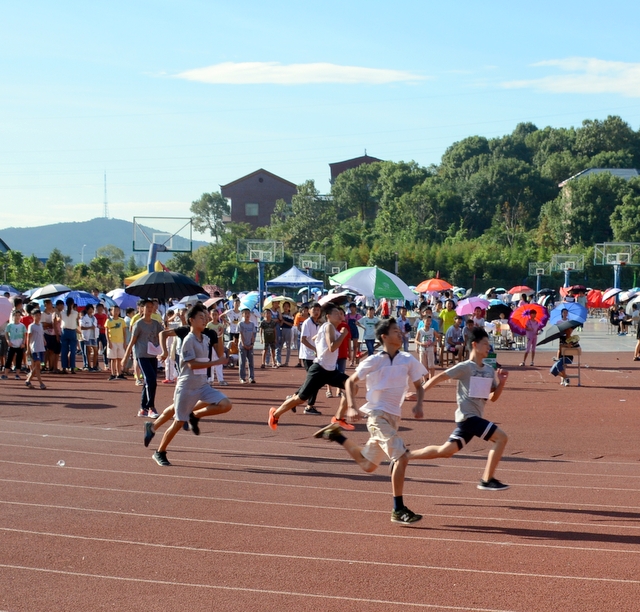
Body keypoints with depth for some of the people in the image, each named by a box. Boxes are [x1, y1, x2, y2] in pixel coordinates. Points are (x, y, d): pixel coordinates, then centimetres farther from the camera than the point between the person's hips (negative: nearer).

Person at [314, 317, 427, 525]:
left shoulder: (408, 360, 3)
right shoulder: (373, 361, -9)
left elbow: (418, 385, 13)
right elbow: (351, 382, 2)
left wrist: (418, 405, -6)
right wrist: (351, 406, -12)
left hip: (393, 417, 6)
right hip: (377, 415, -6)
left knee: (368, 465, 18)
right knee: (401, 457, -20)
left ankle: (337, 436, 38)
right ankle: (398, 511, -14)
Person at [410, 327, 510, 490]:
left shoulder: (489, 370, 13)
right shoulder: (465, 367, -9)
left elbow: (493, 397, 16)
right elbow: (439, 378, -8)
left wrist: (501, 382, -1)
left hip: (475, 418, 8)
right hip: (467, 416, -8)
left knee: (446, 451, 10)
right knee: (501, 437, -16)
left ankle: (405, 456, 20)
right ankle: (487, 480, -13)